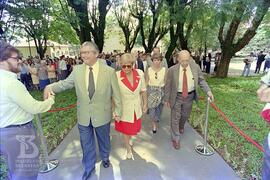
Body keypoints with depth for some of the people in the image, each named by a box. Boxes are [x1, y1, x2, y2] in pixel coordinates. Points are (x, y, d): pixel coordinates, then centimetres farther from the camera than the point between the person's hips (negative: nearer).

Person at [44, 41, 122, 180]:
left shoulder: (109, 71, -13)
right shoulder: (77, 70, -5)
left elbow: (116, 93, -7)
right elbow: (65, 83, 7)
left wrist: (118, 111, -3)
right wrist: (50, 87, -13)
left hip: (102, 114, -2)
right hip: (83, 115, 2)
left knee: (103, 140, 23)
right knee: (86, 144, 19)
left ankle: (105, 157, 55)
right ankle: (89, 167, 46)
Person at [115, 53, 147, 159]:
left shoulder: (140, 73, -12)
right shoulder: (116, 76, -21)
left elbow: (143, 90, -1)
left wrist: (145, 104, 5)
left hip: (136, 107, 3)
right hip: (124, 108, -3)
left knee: (134, 127, 24)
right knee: (125, 129, 17)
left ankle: (127, 141, 58)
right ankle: (128, 149, 44)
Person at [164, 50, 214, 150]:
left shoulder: (195, 67, -8)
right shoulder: (172, 70, -15)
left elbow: (201, 80, 2)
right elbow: (168, 85, -8)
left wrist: (208, 91, -13)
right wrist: (166, 99, -5)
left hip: (189, 96, 3)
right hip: (176, 96, -3)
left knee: (185, 115, 23)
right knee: (175, 118, 5)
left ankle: (181, 126, 57)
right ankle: (175, 139, 23)